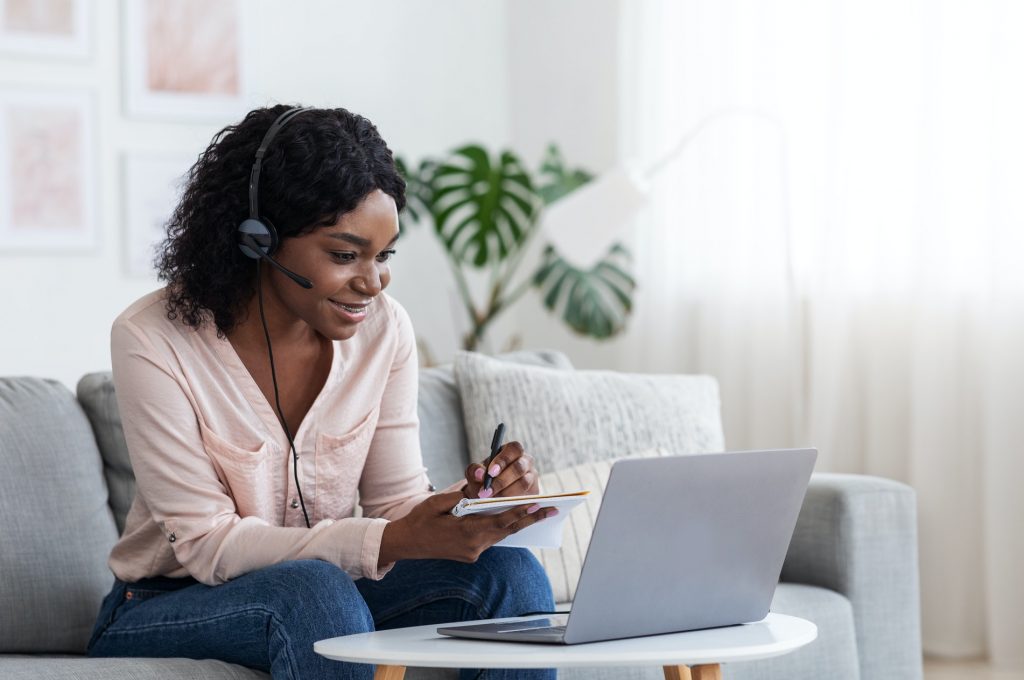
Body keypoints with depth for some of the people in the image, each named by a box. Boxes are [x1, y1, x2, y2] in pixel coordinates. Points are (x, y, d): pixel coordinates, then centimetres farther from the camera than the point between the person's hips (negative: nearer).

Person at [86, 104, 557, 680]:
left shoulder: (384, 328, -4)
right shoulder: (152, 340, -19)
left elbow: (398, 502, 0)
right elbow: (208, 544, -21)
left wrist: (477, 505, -25)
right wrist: (392, 543, -33)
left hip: (324, 593, 5)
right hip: (168, 609, -5)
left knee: (508, 571, -19)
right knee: (313, 589, -37)